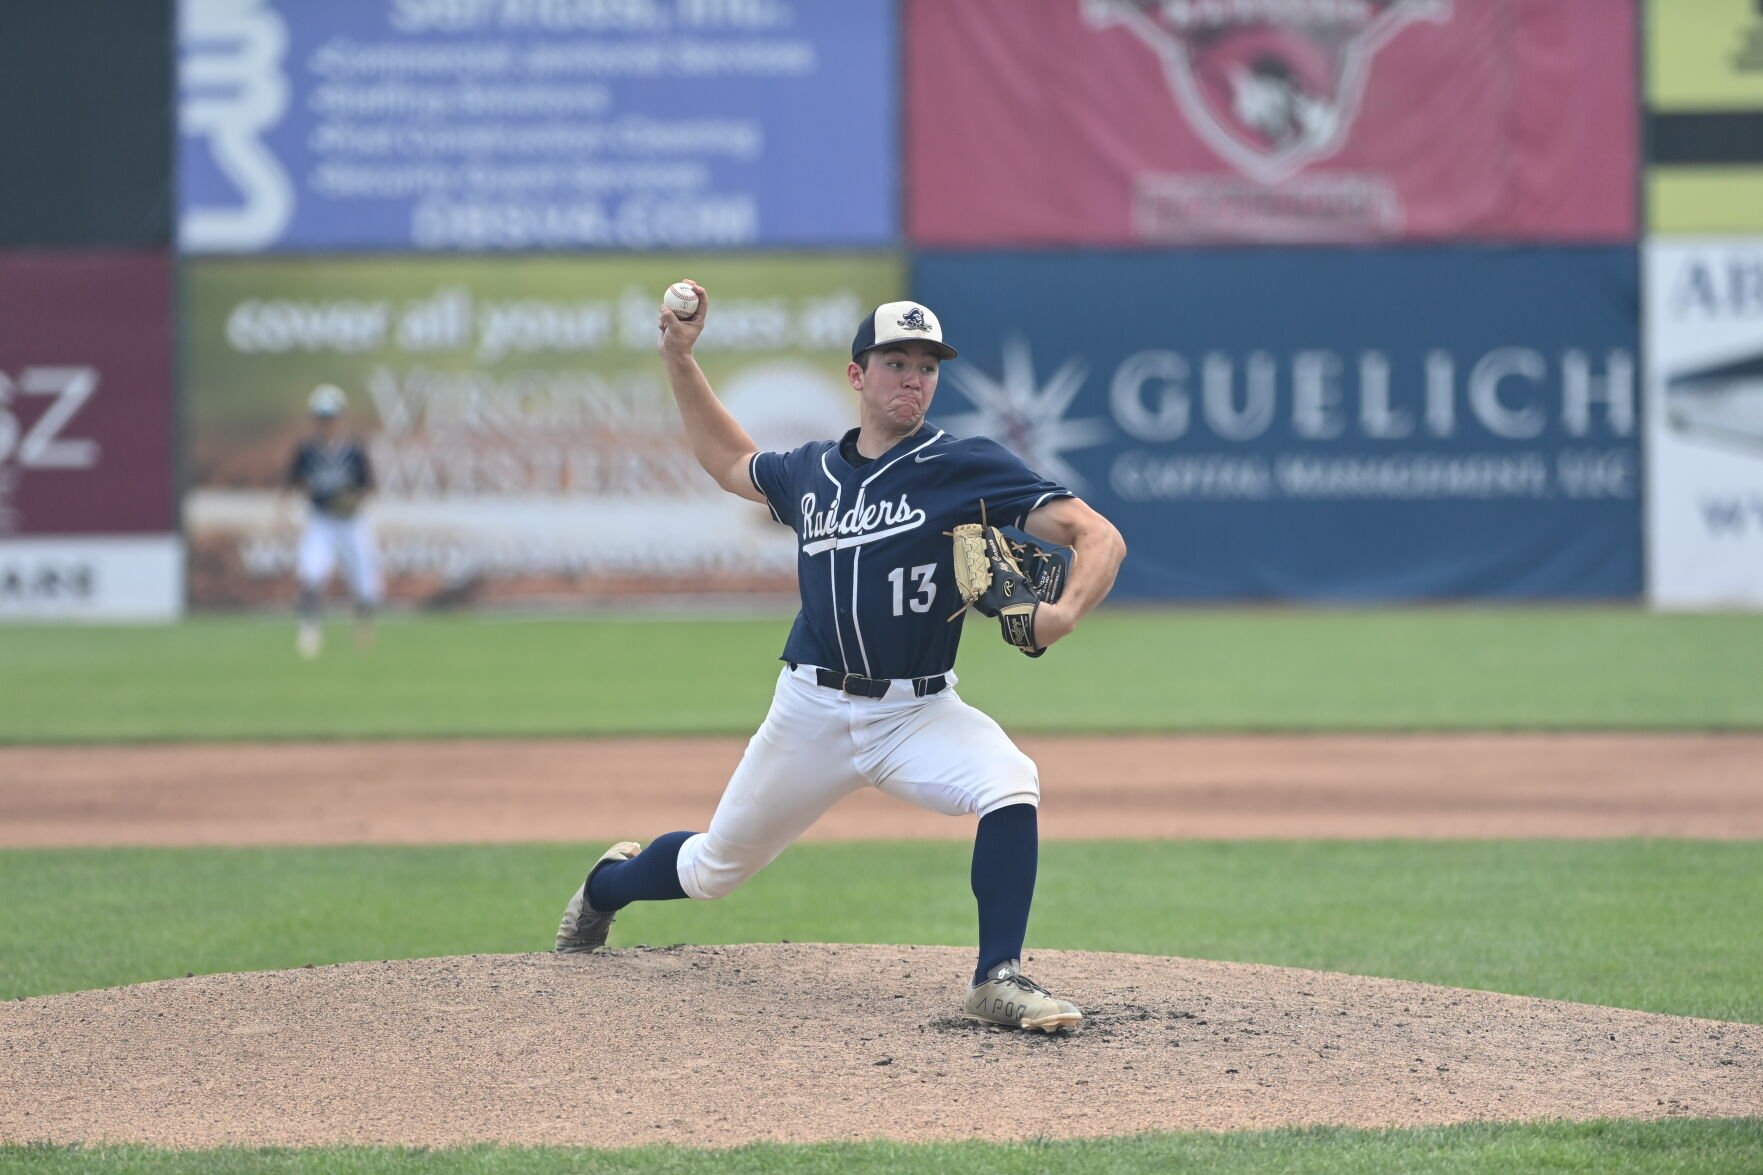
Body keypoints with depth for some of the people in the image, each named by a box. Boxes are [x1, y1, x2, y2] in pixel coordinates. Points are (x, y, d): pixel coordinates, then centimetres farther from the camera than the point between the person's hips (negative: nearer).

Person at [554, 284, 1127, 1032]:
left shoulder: (968, 467, -8)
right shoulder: (811, 473, 7)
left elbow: (1098, 536, -15)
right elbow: (730, 461, 30)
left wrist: (1065, 613, -35)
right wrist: (680, 360, 21)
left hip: (919, 712, -3)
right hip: (811, 711, 3)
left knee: (1009, 781, -34)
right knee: (713, 870, 15)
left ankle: (999, 980, -27)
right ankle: (610, 882, 50)